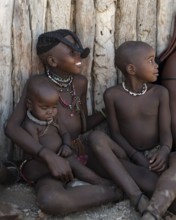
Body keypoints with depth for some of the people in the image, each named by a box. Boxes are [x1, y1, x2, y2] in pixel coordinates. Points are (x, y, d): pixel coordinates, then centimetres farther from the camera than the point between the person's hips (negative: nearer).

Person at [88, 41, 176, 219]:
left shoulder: (160, 93, -1)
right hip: (129, 156, 0)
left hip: (155, 155, 0)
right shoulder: (112, 95, -3)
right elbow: (115, 132, -3)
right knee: (96, 137, -29)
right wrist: (137, 157, -18)